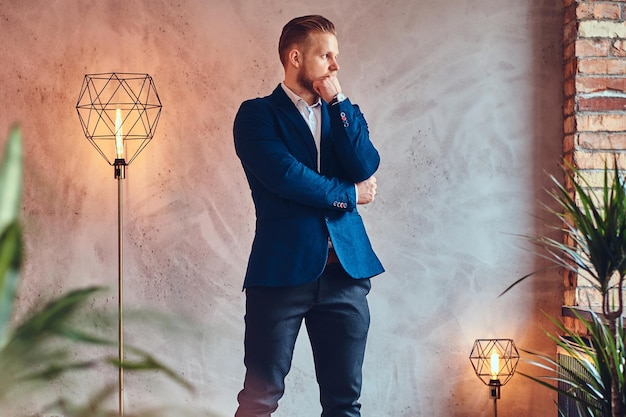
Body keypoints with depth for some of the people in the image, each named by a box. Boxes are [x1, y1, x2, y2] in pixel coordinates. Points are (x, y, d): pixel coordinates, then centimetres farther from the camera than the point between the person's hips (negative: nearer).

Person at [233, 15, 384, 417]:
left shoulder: (343, 114, 17)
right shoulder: (257, 114, 2)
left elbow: (366, 167, -1)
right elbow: (283, 175, -13)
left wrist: (338, 102, -1)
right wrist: (348, 194, -2)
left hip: (345, 272, 5)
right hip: (283, 270, -4)